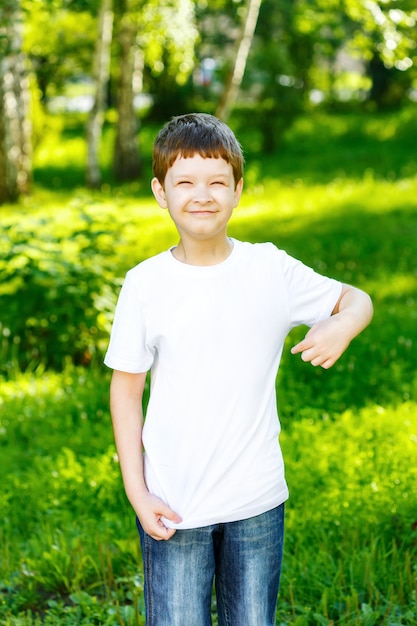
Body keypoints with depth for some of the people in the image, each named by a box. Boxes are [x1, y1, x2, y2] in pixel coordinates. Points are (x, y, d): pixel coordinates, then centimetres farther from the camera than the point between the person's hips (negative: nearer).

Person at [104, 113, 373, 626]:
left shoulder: (271, 269, -5)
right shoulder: (145, 284, -7)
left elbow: (355, 299, 8)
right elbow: (126, 390, -1)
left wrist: (343, 325, -16)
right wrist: (137, 493, -5)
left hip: (258, 502, 2)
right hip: (173, 506, -1)